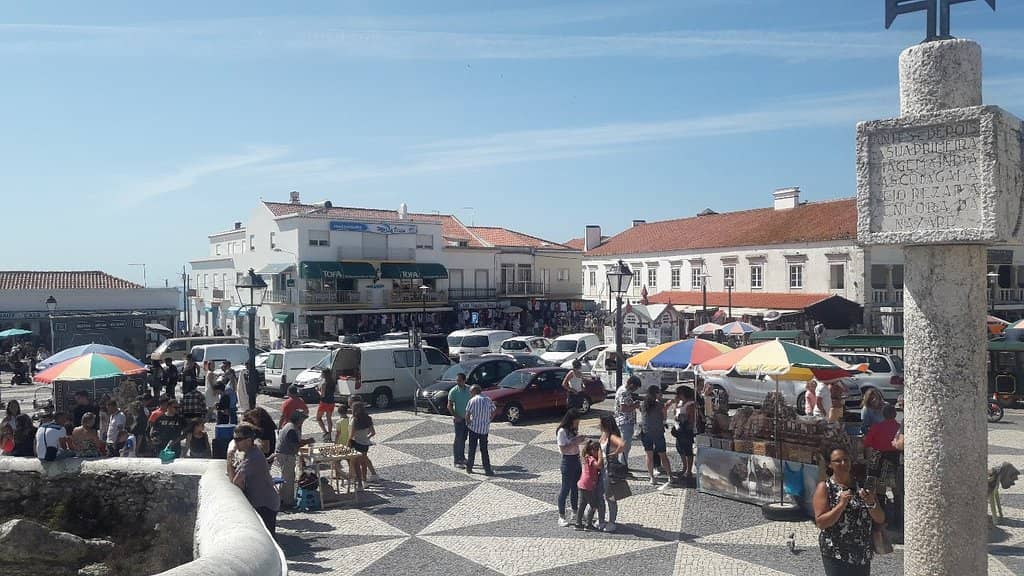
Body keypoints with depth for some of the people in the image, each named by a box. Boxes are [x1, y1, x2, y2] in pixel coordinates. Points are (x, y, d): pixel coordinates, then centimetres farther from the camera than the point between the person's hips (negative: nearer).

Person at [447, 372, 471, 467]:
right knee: (458, 440, -4)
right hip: (458, 419, -5)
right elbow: (449, 406, -11)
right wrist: (455, 416, -19)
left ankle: (462, 458, 27)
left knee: (464, 439, 14)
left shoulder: (469, 389, 0)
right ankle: (457, 461, 1)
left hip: (467, 418, 5)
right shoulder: (453, 391, -13)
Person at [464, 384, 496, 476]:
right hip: (485, 428, 3)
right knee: (484, 449, 8)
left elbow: (467, 414, -12)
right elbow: (494, 411, 8)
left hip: (474, 427, -3)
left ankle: (469, 468, 16)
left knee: (472, 448, 9)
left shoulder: (472, 400, -8)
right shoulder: (488, 399, 4)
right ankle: (488, 470, 3)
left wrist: (468, 423, 4)